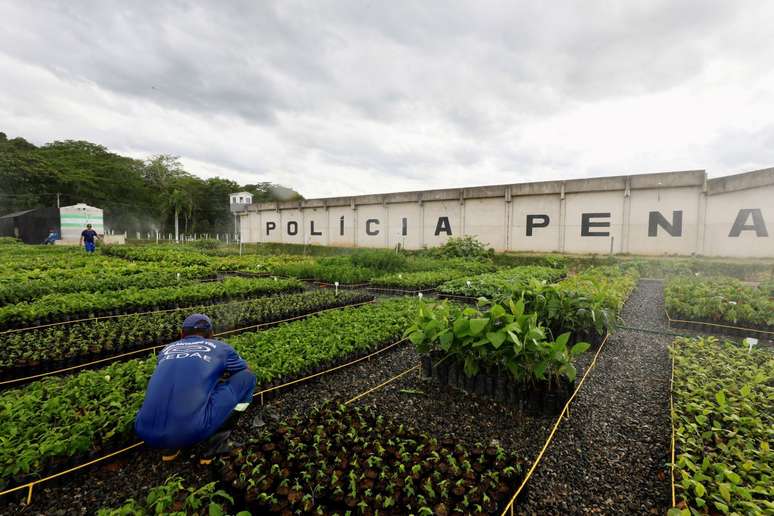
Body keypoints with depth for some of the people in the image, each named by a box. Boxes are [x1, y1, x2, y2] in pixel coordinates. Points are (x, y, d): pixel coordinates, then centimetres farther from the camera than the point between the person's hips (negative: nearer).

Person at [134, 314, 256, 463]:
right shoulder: (220, 348, 14)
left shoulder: (166, 351, 24)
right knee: (246, 377, 14)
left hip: (146, 434, 5)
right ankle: (215, 444, 15)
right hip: (194, 430, -5)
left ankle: (170, 446, 19)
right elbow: (246, 373, 35)